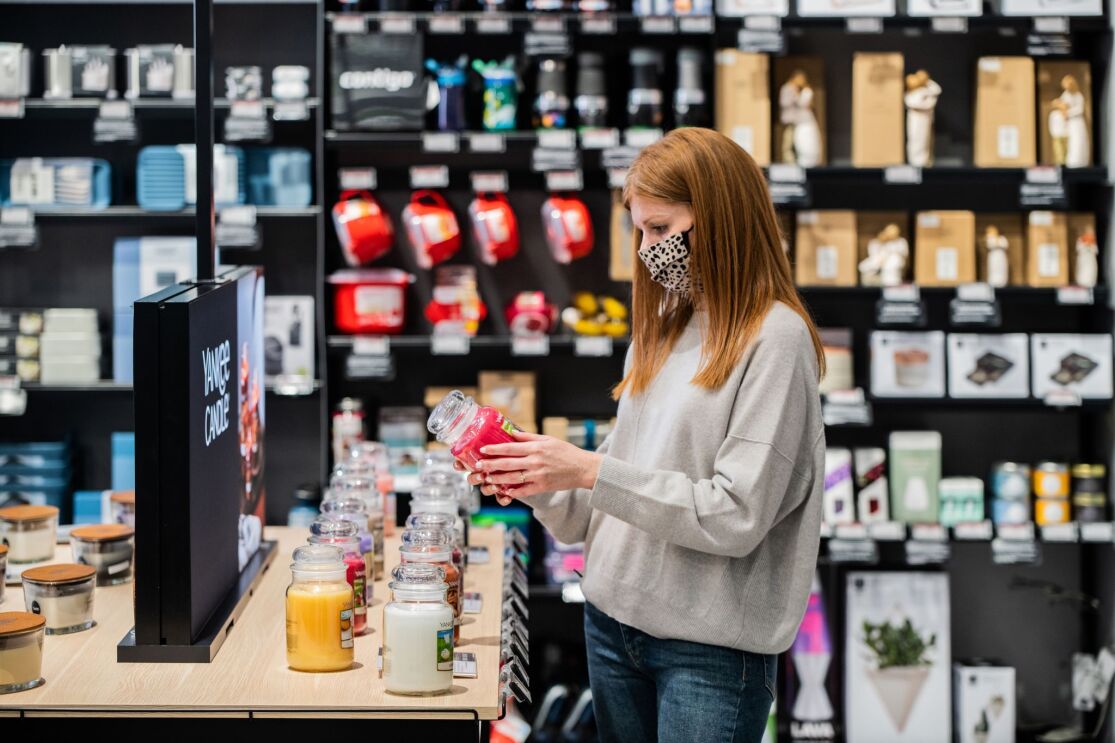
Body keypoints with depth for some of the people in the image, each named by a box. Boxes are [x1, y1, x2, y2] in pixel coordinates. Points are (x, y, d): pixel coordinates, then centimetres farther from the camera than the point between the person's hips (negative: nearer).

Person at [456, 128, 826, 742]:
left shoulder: (774, 339, -11)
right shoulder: (662, 332, 11)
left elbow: (736, 517, -19)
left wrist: (590, 470, -19)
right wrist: (538, 486, -4)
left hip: (710, 647, -7)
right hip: (611, 622, 7)